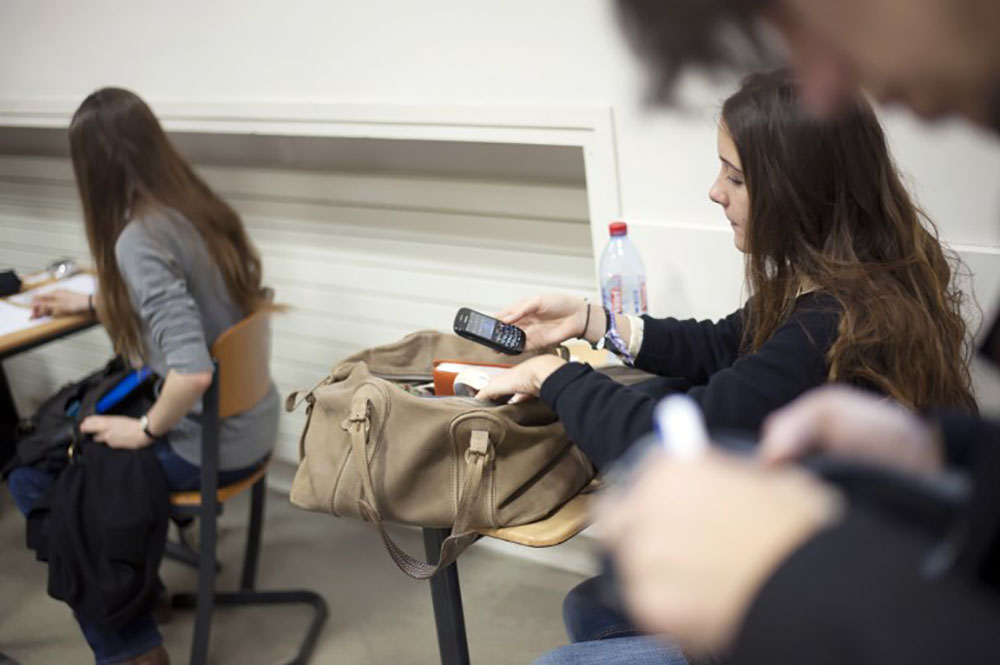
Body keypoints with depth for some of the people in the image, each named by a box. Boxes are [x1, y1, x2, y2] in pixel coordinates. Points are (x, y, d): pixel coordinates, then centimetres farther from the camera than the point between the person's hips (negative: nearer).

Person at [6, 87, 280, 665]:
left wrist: (145, 431, -14)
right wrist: (89, 304, 30)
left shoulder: (139, 240, -23)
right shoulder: (203, 209, 2)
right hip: (252, 425, 8)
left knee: (30, 475, 5)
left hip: (210, 447, -8)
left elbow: (192, 372, -32)